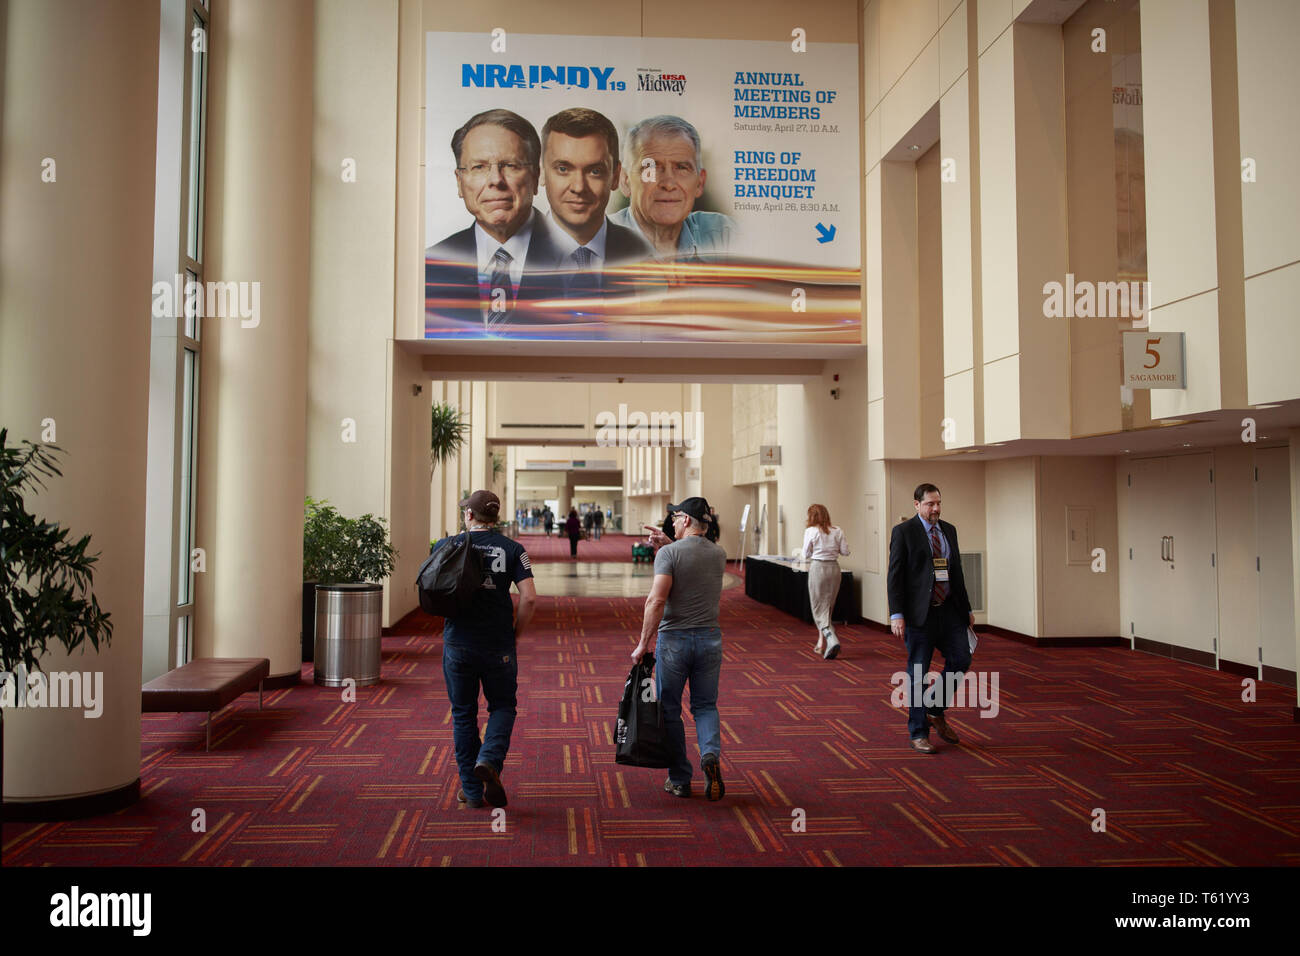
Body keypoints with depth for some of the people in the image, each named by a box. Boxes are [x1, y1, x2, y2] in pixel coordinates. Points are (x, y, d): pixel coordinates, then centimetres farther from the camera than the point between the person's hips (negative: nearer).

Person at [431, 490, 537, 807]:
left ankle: (472, 790, 16)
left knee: (463, 713, 13)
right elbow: (529, 598, -11)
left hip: (457, 643, 1)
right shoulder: (512, 549, -2)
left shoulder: (446, 546, 0)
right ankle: (489, 760, -9)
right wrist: (515, 633, 3)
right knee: (502, 706, 17)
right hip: (498, 646, 0)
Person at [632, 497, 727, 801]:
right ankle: (711, 754, -10)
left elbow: (656, 600, -19)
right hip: (710, 638, 4)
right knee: (705, 705, 17)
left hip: (674, 639, -4)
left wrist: (644, 643, -14)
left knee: (669, 710, 10)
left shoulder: (669, 553, -12)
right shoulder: (719, 555, 5)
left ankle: (680, 780, 15)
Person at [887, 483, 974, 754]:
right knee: (917, 673, 2)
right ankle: (919, 734, 13)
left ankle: (937, 712, 20)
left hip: (949, 610, 5)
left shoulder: (949, 530, 12)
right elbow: (895, 575, -9)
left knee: (961, 658, -3)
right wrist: (896, 614, -16)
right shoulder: (903, 531, -5)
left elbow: (957, 572, 17)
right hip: (919, 612, -5)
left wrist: (967, 609, 15)